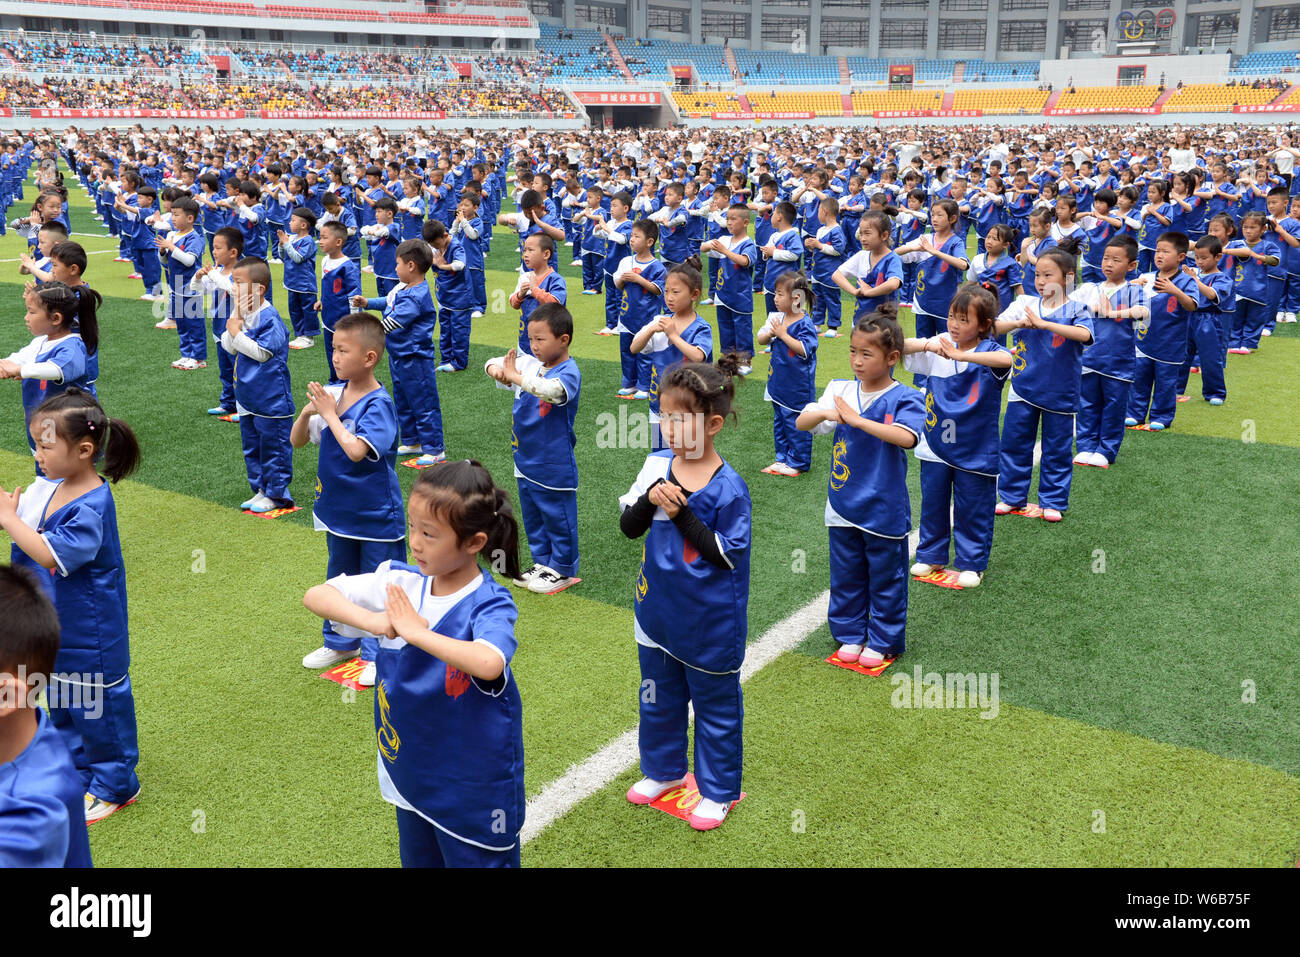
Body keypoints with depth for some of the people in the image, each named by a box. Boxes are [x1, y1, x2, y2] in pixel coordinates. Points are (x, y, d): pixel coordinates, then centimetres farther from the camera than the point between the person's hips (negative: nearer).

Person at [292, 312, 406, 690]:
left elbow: (356, 450, -34)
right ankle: (340, 643, 41)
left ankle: (377, 655, 22)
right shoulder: (332, 393, -2)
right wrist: (308, 411, -15)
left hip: (376, 516, -7)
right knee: (340, 578, 23)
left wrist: (330, 414, -23)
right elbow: (297, 440, 4)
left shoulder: (378, 404, -21)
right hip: (338, 509, 7)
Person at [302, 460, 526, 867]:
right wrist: (371, 620, -25)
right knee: (416, 859, 24)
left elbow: (488, 664, -43)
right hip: (411, 778, 6)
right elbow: (314, 596, -8)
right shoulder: (399, 583, -6)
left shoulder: (489, 606, -22)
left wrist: (415, 631, -33)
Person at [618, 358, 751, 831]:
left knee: (715, 706, 13)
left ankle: (718, 791, 31)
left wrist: (683, 513, -25)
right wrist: (650, 498, -19)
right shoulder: (657, 466, -4)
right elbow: (628, 526, 0)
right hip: (658, 611, 5)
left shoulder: (728, 487, -19)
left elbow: (727, 556, -19)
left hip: (709, 624, -5)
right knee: (659, 698, 23)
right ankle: (662, 769, 45)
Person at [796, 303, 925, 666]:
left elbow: (907, 438, -31)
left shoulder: (904, 399, -13)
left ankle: (883, 641, 28)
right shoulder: (840, 390, 0)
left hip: (884, 511, -4)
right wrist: (825, 413, -26)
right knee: (845, 576, 17)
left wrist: (858, 419, -34)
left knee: (886, 579, 11)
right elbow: (801, 423, -5)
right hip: (843, 506, 4)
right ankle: (850, 635, 34)